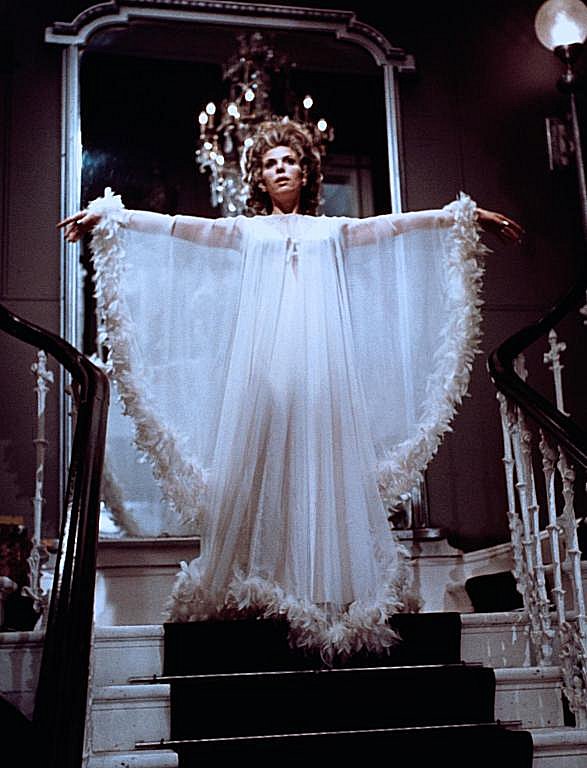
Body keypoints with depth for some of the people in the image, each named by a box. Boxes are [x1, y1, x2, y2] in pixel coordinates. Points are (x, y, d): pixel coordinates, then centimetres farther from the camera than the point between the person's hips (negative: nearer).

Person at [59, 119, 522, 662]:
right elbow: (181, 227, 12)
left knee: (321, 466, -7)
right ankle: (257, 586, -4)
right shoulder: (246, 231, 20)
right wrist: (110, 215, 2)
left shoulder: (333, 230, 23)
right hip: (263, 362, 0)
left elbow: (397, 225, 16)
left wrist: (468, 216, 10)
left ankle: (330, 590, -6)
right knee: (262, 469, -8)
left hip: (321, 361, 0)